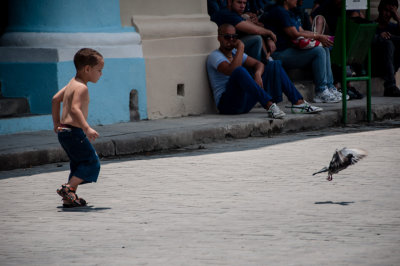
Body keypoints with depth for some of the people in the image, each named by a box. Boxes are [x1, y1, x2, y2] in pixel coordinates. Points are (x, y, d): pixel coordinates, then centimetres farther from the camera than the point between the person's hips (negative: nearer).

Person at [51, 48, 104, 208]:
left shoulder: (72, 83, 16)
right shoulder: (81, 87, -15)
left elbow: (56, 99, 26)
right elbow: (75, 109, -29)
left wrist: (56, 123, 31)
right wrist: (87, 128, -36)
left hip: (63, 130, 10)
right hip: (73, 132, -10)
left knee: (78, 164, 17)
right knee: (91, 162, -6)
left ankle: (69, 199, 14)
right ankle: (68, 188, -13)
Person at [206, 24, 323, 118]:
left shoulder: (234, 53, 20)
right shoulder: (214, 56, -6)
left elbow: (258, 64, 12)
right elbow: (232, 71, -26)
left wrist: (258, 74, -11)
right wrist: (241, 47, -15)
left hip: (245, 101, 8)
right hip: (227, 104, -8)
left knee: (275, 65, 6)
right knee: (239, 71, -38)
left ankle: (298, 102, -9)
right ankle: (269, 105, -48)